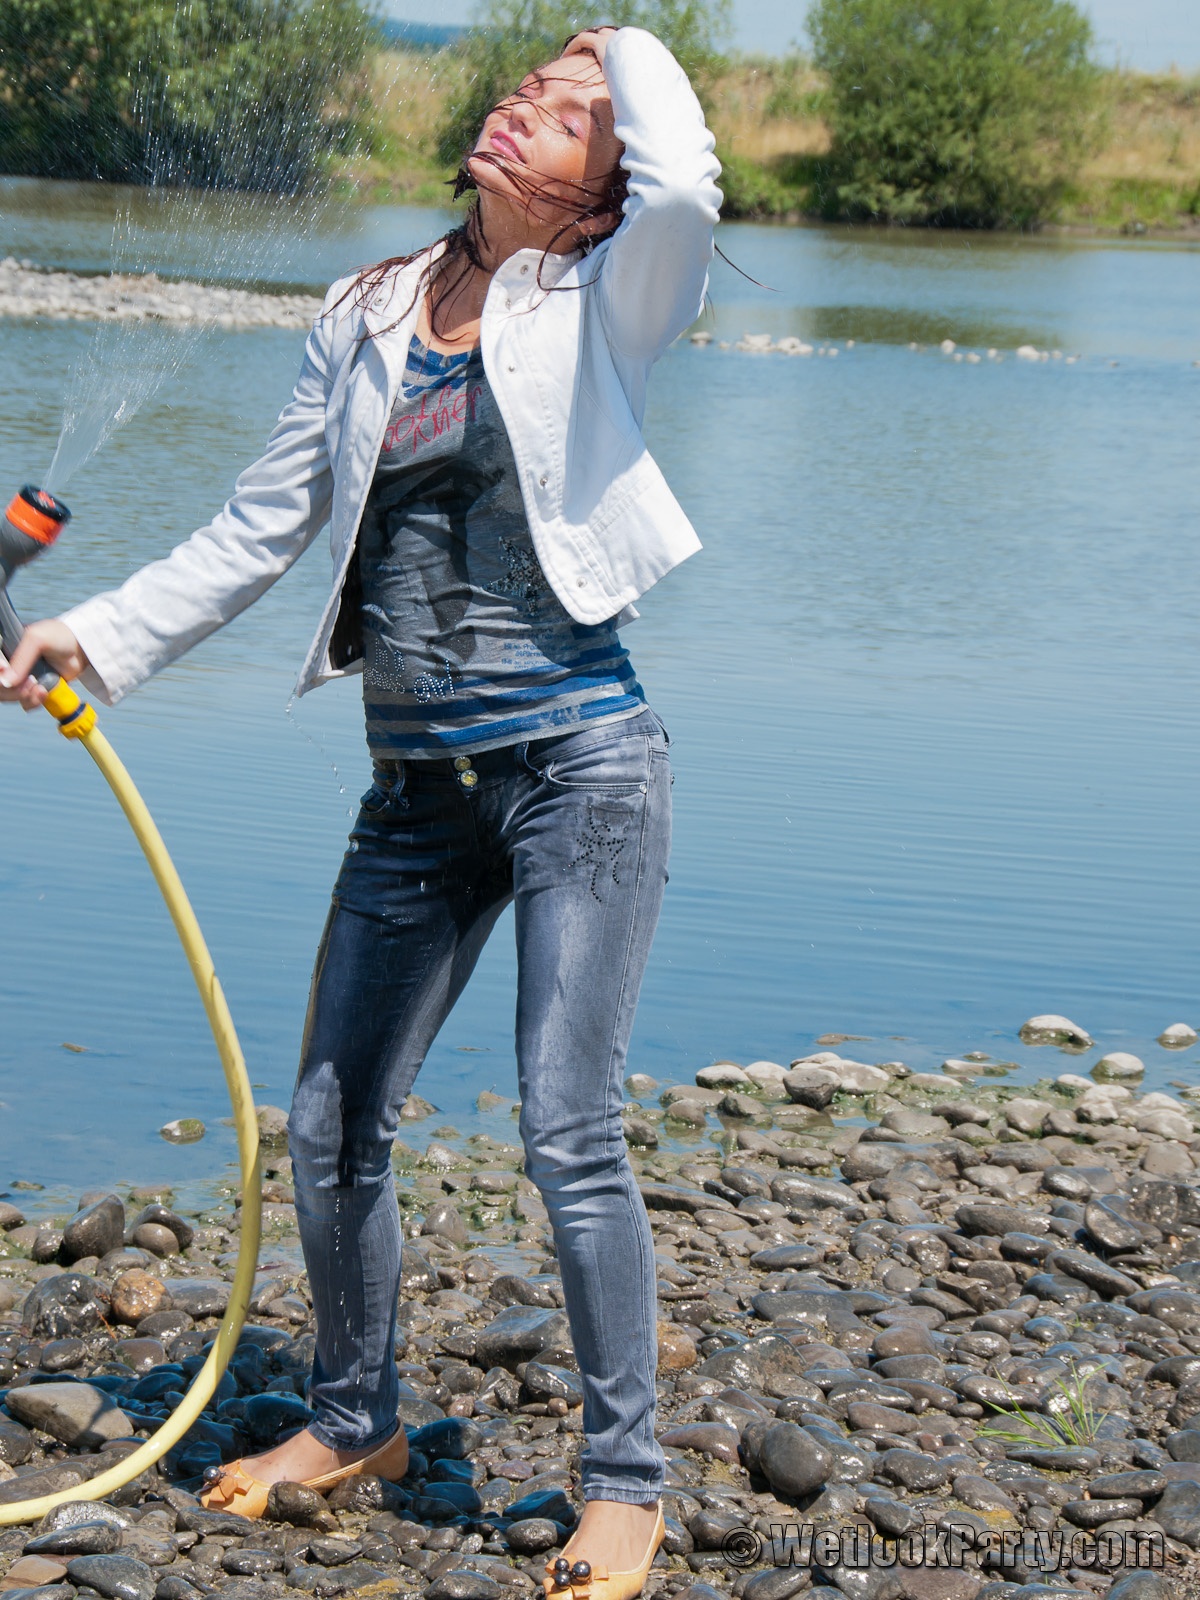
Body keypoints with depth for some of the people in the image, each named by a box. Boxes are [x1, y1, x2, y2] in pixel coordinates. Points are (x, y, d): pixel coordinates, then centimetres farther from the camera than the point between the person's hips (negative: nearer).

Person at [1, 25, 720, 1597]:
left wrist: (627, 47, -7)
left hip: (579, 763, -5)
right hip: (417, 790, 5)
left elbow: (685, 184, -26)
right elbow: (258, 535, 15)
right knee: (331, 1128, 11)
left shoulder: (595, 308, -3)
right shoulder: (365, 320, 9)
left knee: (570, 1136, -8)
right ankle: (357, 1419, 33)